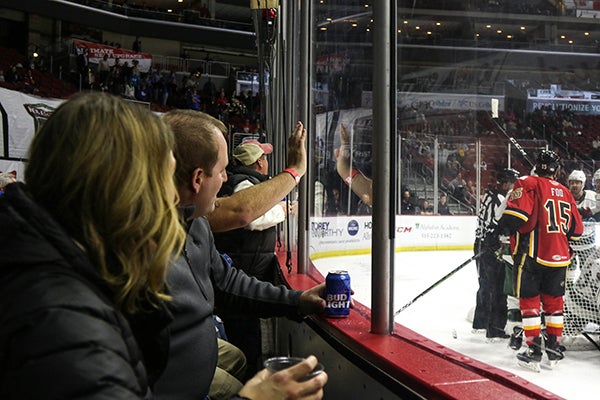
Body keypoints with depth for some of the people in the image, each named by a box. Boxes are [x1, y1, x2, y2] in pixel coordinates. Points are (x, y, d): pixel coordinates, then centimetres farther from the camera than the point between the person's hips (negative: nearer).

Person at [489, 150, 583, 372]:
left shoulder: (529, 183, -4)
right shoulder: (565, 193, 15)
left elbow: (516, 213, -19)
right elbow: (576, 230, 18)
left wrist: (499, 233, -14)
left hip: (533, 253, -5)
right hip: (559, 255, 5)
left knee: (529, 299, 3)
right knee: (553, 301, 16)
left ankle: (534, 351, 2)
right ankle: (554, 347, 22)